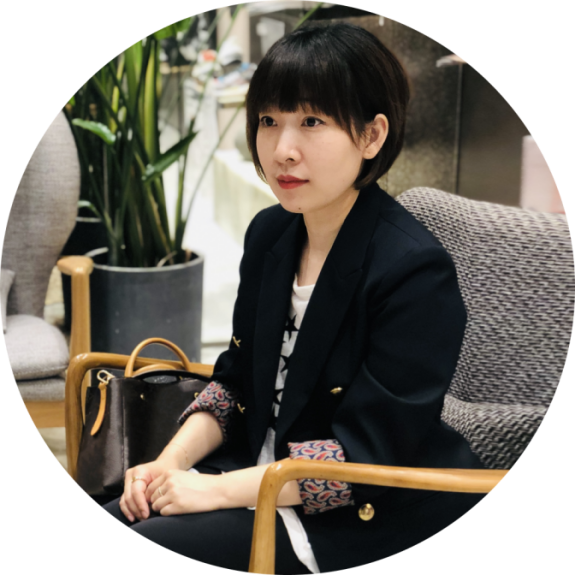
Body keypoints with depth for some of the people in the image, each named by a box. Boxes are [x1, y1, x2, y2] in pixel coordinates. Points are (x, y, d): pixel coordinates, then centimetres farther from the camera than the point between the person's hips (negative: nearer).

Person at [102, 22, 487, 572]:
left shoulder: (416, 272, -22)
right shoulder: (270, 233, 3)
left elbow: (366, 454, -21)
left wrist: (217, 490, -20)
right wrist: (169, 464, -4)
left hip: (369, 519, -7)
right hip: (262, 474, 7)